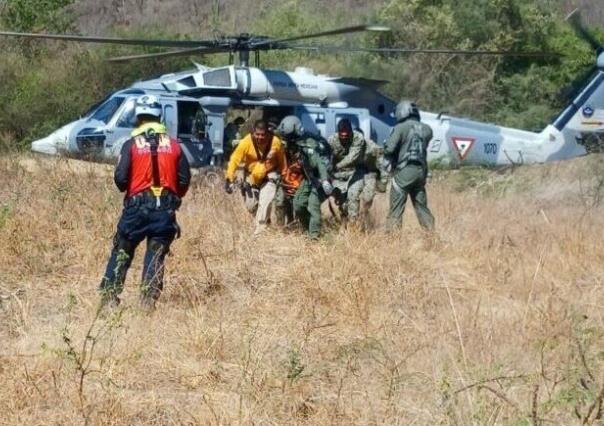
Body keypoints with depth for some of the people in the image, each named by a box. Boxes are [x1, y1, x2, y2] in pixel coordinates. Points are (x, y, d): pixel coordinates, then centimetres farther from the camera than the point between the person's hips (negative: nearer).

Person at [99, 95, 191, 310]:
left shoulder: (131, 145, -3)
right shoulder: (174, 146, 5)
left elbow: (120, 178, -9)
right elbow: (184, 179, 5)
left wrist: (125, 188, 14)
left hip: (137, 205, -2)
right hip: (165, 209, 2)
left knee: (122, 251, 10)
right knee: (156, 255, 8)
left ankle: (109, 296, 7)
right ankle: (148, 299, 2)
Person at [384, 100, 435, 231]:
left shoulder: (401, 128, -10)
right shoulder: (426, 129, 6)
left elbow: (389, 149, -15)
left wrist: (390, 159, 6)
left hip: (404, 172, -5)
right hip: (421, 171, 5)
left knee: (396, 209, 0)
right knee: (422, 207, 15)